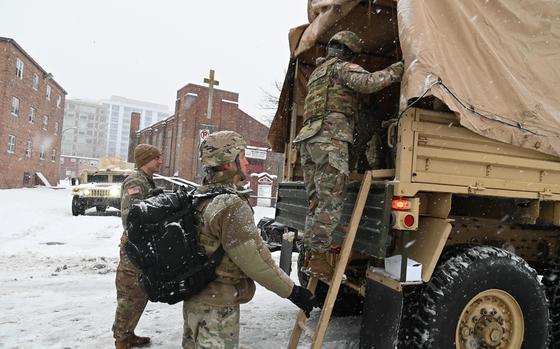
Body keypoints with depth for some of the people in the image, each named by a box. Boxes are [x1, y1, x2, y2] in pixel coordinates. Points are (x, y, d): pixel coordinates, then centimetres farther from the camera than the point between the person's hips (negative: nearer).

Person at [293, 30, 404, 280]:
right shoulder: (341, 67, 3)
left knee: (317, 202, 8)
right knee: (331, 202, -9)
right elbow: (367, 83, -14)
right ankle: (318, 257, -11)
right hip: (330, 139, -9)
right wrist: (398, 69, -5)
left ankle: (310, 256, 9)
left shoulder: (317, 72, 31)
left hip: (308, 140, 9)